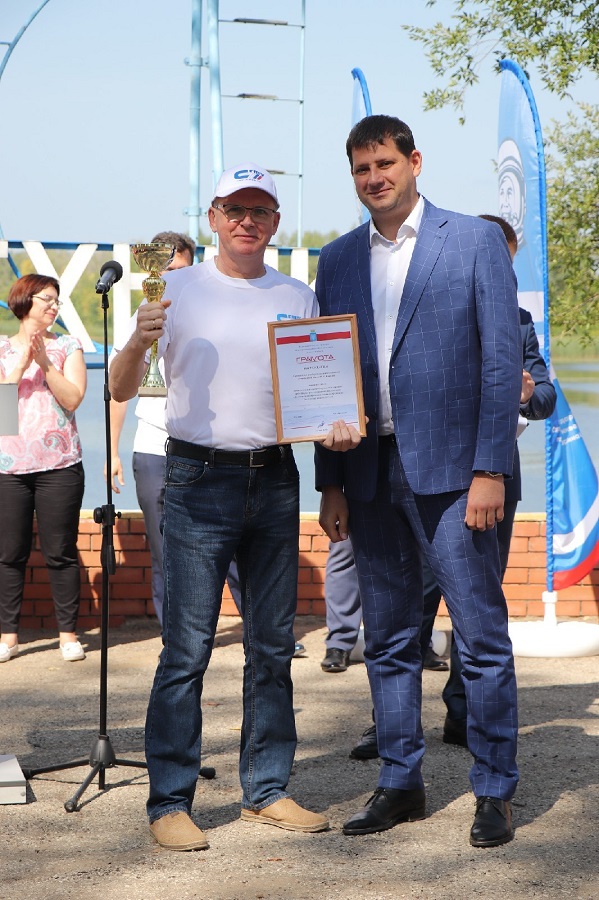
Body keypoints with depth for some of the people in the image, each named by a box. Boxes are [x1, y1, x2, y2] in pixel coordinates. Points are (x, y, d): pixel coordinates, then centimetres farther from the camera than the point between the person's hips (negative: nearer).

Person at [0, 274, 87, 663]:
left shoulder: (68, 346, 7)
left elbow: (73, 398, -4)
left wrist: (45, 362, -12)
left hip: (59, 466, -1)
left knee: (61, 553, 2)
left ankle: (68, 633, 10)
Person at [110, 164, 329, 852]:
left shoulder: (298, 298, 11)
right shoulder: (178, 289, 1)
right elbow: (120, 391, -1)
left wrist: (332, 427, -5)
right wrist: (138, 342, -22)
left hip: (275, 478, 4)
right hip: (199, 481, -4)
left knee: (273, 644, 9)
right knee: (187, 647, -6)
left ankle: (266, 791, 19)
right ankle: (169, 801, 2)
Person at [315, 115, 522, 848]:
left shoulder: (475, 240, 0)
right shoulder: (339, 259, 12)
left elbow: (502, 360, -4)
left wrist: (490, 469, -11)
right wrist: (331, 482, 7)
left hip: (449, 468, -4)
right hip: (370, 472, 5)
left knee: (482, 638, -1)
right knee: (387, 641, 11)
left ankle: (494, 791, 10)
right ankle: (400, 783, 22)